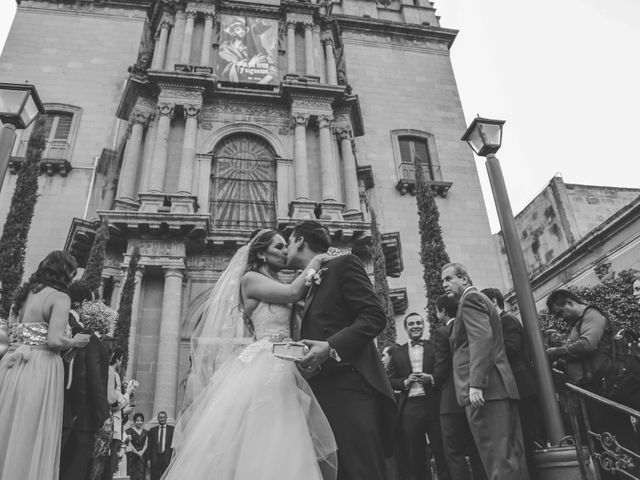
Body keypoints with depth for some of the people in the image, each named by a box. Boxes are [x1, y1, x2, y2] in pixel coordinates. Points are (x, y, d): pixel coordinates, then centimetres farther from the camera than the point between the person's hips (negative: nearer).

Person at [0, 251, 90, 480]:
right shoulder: (59, 297, -10)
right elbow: (55, 340, -20)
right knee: (33, 435, 2)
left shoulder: (24, 293, 13)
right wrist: (76, 341, -2)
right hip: (40, 369, -7)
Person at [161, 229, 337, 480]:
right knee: (255, 444, -12)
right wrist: (315, 262, 1)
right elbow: (292, 293, -10)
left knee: (280, 449, 1)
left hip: (282, 369, 8)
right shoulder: (250, 278, 2)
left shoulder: (278, 286, 25)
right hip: (263, 364, -8)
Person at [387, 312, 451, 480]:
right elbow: (390, 380, 9)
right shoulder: (397, 352, 11)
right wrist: (406, 381, -9)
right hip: (409, 408, 2)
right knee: (415, 457, 8)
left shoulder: (435, 347, 7)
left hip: (434, 405, -1)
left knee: (442, 453, 3)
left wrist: (431, 378, -13)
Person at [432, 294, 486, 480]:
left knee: (454, 452, 0)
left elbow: (441, 367, -13)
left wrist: (437, 381, 7)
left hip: (452, 401, -7)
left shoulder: (441, 332, -10)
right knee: (476, 450, 15)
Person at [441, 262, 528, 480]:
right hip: (500, 388, 10)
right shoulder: (481, 300, 24)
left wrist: (475, 384, -24)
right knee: (511, 456, 11)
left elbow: (481, 339, -19)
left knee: (498, 458, -9)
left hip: (484, 389, -10)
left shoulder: (470, 298, -5)